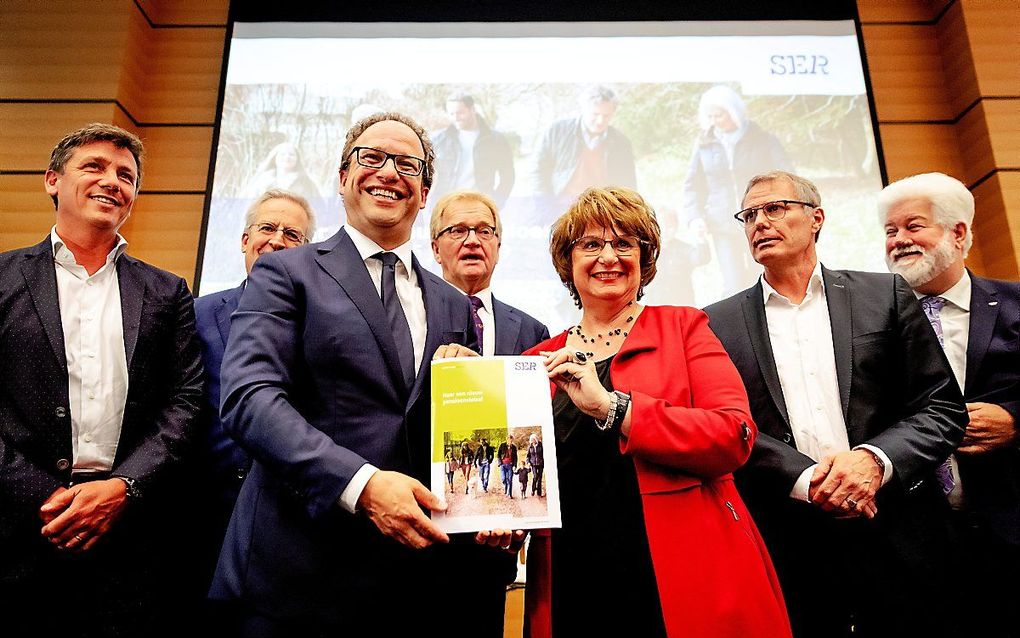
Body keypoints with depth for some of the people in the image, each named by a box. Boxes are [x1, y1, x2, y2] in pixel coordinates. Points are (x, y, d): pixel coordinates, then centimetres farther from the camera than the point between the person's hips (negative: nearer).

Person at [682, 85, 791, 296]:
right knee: (733, 286, -3)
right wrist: (694, 216, -4)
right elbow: (692, 183, 10)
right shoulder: (704, 142, 6)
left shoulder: (762, 140, 1)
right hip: (723, 225, 1)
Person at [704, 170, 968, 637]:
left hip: (897, 537, 1)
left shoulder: (886, 295, 5)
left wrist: (875, 459, -14)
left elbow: (944, 407, 3)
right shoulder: (719, 324, 2)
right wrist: (807, 481, -16)